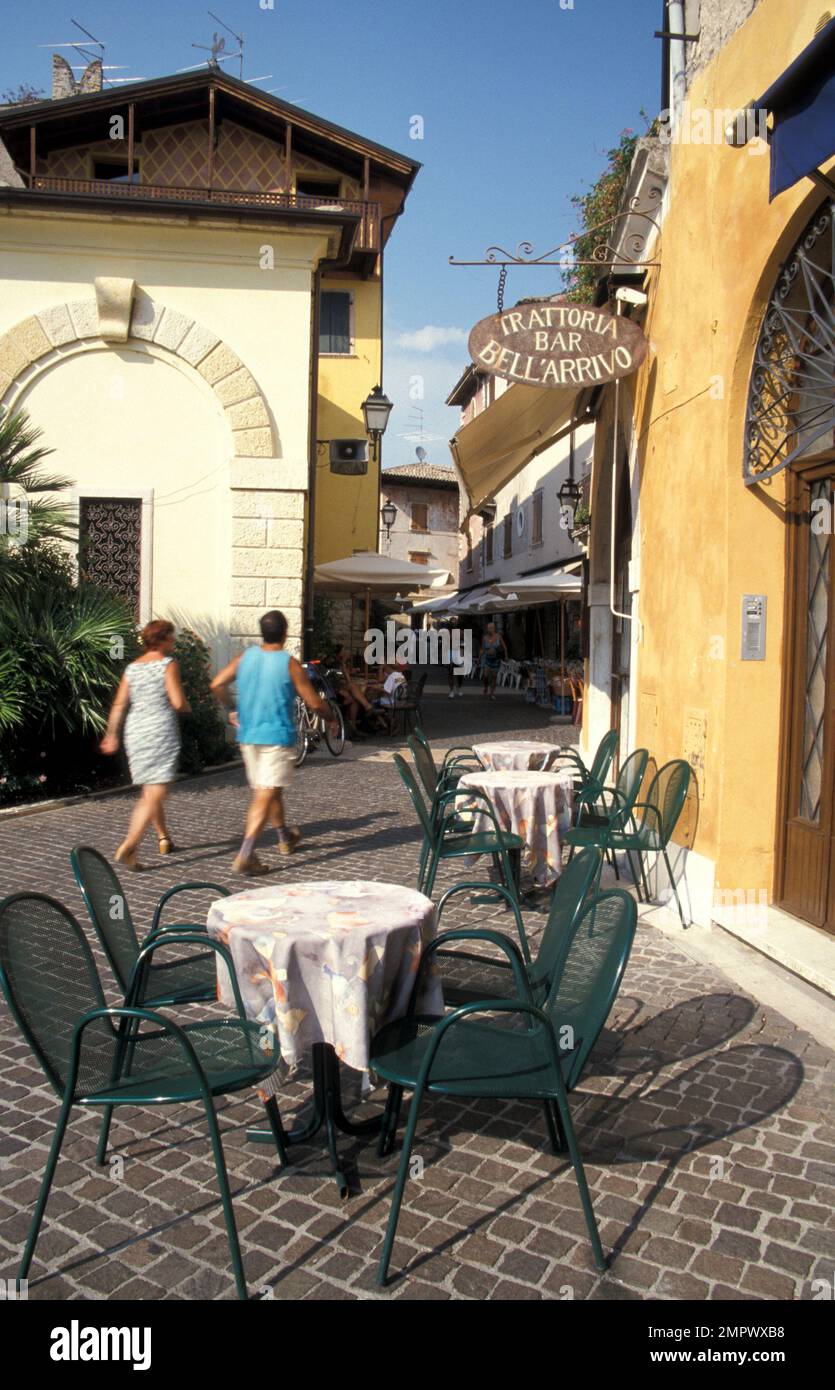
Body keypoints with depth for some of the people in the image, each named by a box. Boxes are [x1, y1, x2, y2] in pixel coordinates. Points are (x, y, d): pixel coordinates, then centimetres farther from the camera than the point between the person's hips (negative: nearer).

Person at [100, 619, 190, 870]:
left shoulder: (132, 668, 10)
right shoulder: (167, 664, -6)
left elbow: (119, 704, 5)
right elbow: (178, 702, -14)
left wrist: (111, 735, 7)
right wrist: (187, 707, 7)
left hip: (135, 733, 7)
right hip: (161, 732, -7)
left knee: (150, 791, 20)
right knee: (155, 795, -8)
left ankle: (164, 839, 33)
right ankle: (128, 846, -21)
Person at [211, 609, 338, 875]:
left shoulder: (245, 657, 2)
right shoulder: (289, 663, -11)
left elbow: (217, 685, -1)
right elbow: (314, 703, -8)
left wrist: (231, 712, 15)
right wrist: (332, 720, 10)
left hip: (248, 736, 6)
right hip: (277, 736, -6)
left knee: (267, 790, 21)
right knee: (265, 795, -7)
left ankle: (285, 838, 39)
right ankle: (245, 855, -16)